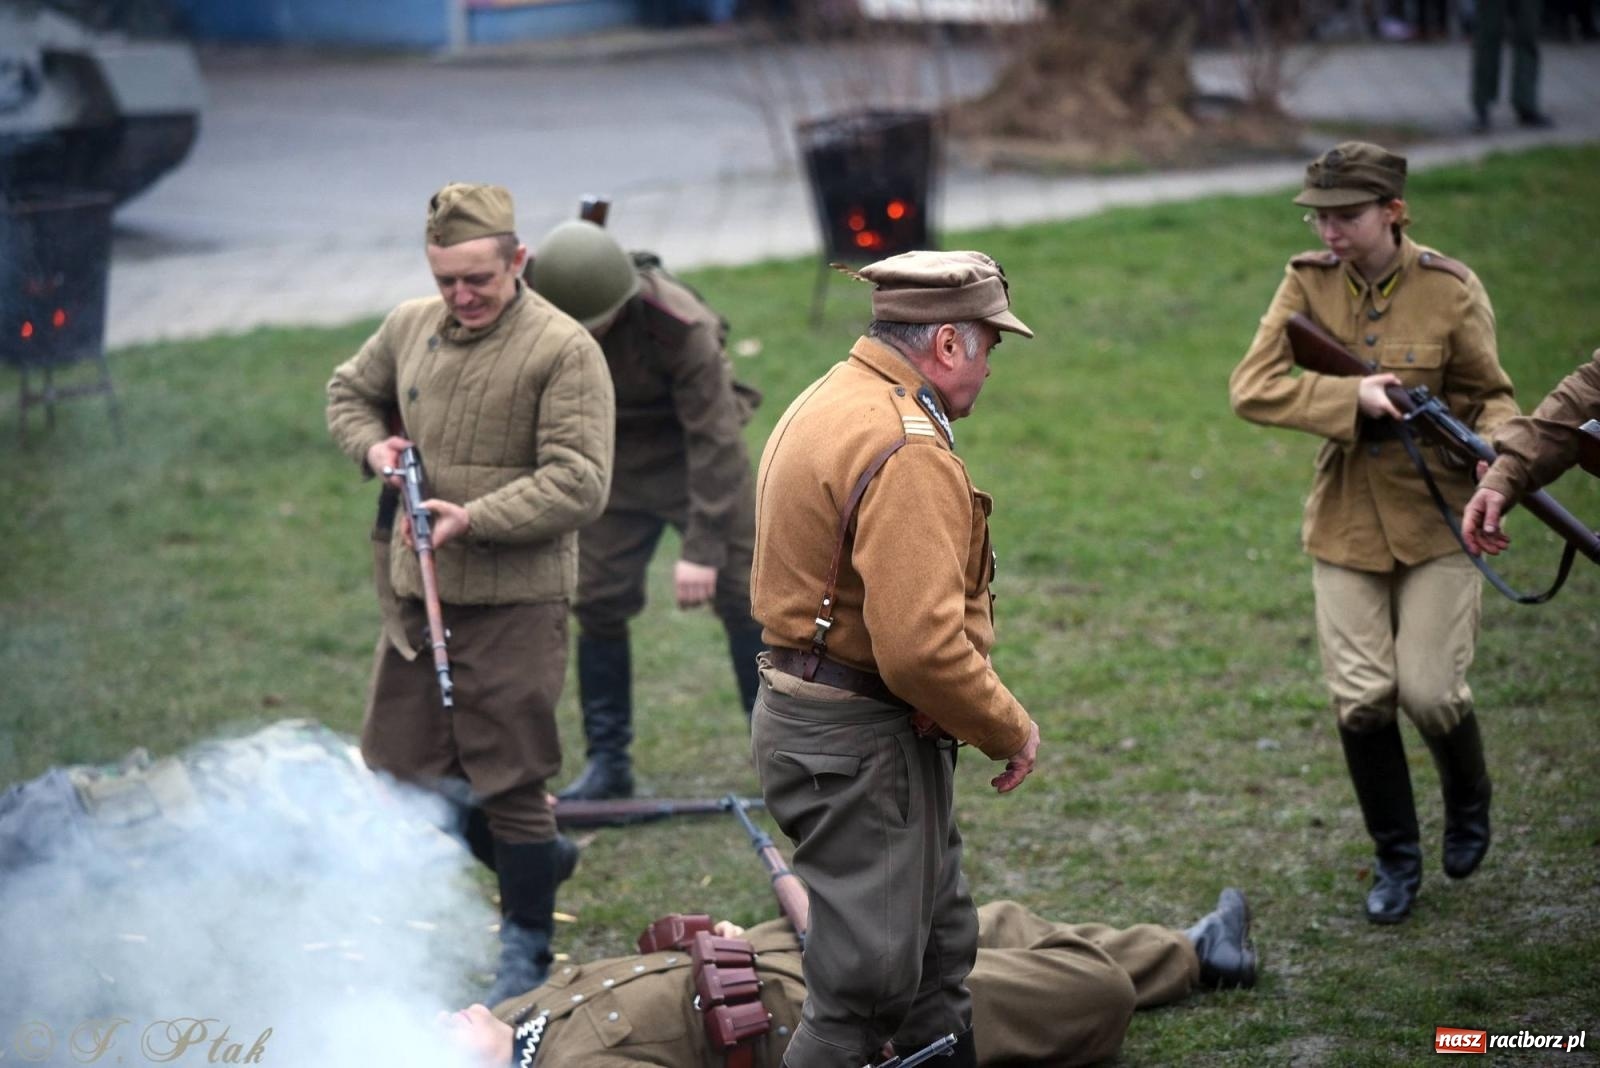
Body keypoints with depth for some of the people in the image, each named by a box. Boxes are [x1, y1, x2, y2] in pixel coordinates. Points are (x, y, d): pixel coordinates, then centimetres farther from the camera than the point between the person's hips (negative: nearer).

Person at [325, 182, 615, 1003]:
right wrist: (372, 445, 5)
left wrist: (476, 519, -22)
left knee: (510, 781, 1)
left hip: (514, 601, -7)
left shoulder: (563, 350, -13)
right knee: (398, 763, 14)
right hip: (419, 590, 7)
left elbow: (578, 483, -18)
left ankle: (525, 948, 17)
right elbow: (350, 391, 27)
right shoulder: (409, 327, 7)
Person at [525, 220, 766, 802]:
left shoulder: (682, 327, -32)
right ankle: (608, 760, 10)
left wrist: (703, 549, -29)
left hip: (695, 448, -4)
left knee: (743, 595, -4)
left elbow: (714, 438, -28)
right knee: (598, 603, -1)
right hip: (615, 463, 4)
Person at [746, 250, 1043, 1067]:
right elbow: (922, 647, -28)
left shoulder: (827, 403, 11)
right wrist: (1011, 731, -12)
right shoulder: (910, 451, -22)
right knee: (868, 979, -5)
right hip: (860, 743, -11)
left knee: (936, 947, 21)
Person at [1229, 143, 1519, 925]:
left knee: (1430, 690, -7)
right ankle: (1397, 858, 18)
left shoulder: (1450, 291, -9)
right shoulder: (1308, 283, -4)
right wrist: (1353, 398, -24)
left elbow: (1491, 396, 0)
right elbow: (1250, 388, -12)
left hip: (1437, 518, -2)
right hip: (1345, 525, 2)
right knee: (1360, 699, -2)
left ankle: (1469, 803, 27)